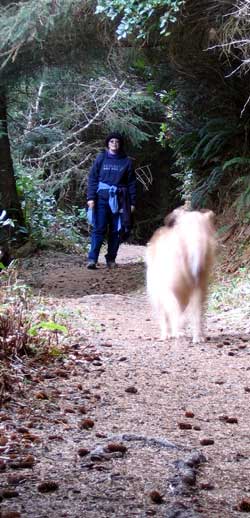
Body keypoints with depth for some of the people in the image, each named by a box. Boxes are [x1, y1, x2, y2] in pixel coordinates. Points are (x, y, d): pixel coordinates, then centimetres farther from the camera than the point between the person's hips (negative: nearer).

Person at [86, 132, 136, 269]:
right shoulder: (101, 158, 5)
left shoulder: (126, 161, 8)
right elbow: (92, 178, 3)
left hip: (119, 200, 2)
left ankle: (111, 259, 14)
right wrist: (91, 197, -6)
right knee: (99, 229, -9)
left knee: (116, 231, 5)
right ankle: (92, 259, -11)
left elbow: (132, 183, 8)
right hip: (102, 198, -2)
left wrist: (132, 202, 3)